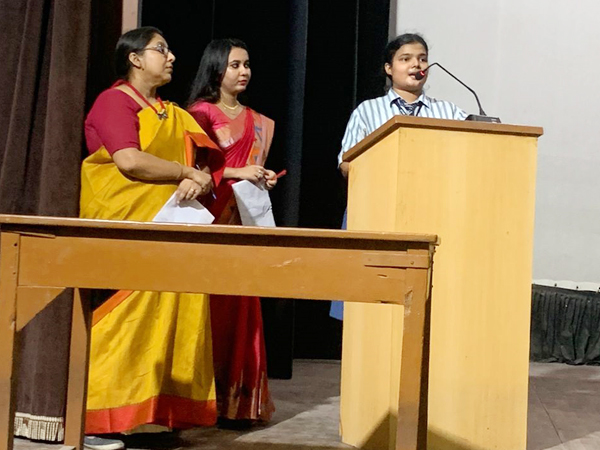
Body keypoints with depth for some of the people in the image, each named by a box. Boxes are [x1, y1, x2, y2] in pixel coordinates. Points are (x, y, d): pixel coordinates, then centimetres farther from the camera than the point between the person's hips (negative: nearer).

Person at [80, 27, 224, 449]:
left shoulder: (173, 114, 20)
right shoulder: (114, 101, -4)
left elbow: (206, 163, 13)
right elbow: (129, 161, -19)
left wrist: (200, 181, -11)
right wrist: (187, 172, -9)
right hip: (125, 223, -7)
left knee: (169, 313, 1)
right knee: (123, 316, -11)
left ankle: (155, 413, 6)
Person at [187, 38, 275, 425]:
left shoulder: (259, 124, 19)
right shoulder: (200, 112, 1)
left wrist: (266, 179, 5)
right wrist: (236, 173, -14)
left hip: (244, 221, 5)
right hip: (209, 218, -5)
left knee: (240, 306, 1)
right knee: (208, 302, -9)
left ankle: (237, 400, 5)